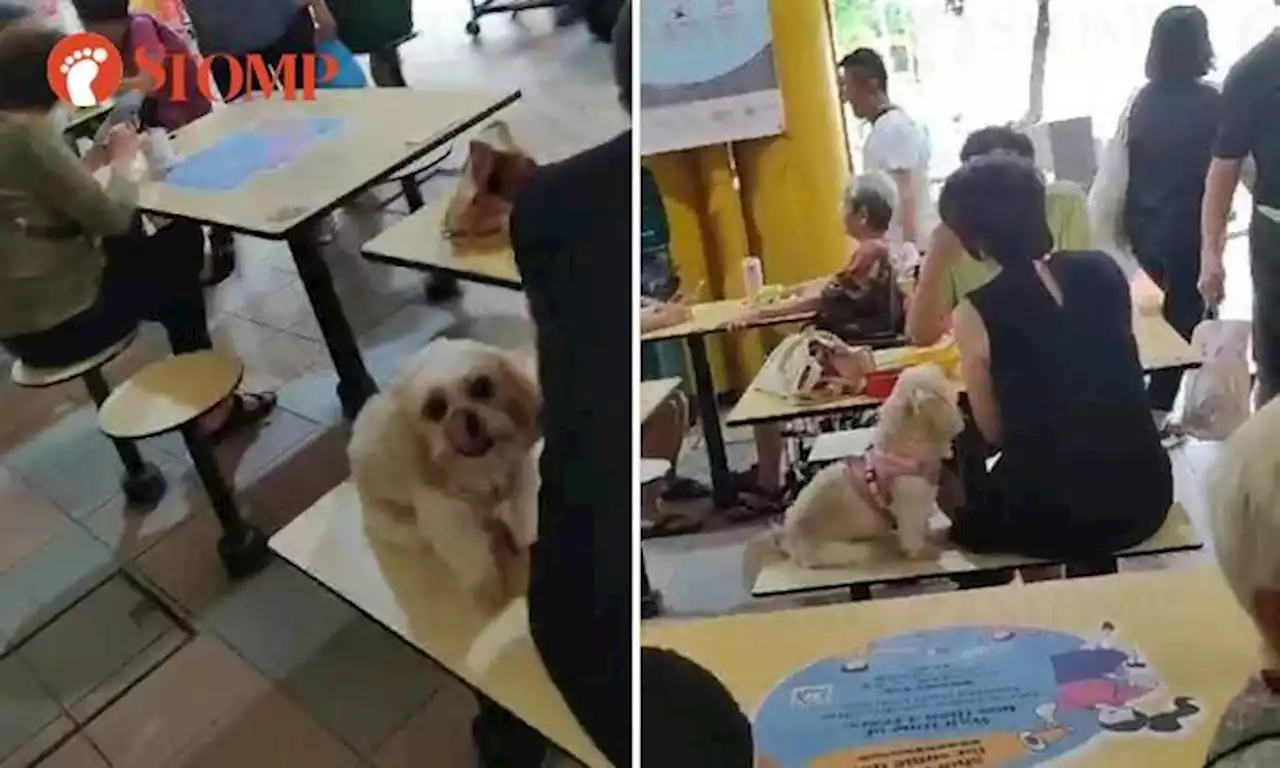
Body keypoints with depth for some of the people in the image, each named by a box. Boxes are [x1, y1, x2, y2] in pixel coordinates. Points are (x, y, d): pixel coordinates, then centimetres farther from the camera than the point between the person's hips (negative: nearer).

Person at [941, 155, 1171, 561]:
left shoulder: (976, 313, -12)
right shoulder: (1103, 269, 1)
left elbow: (994, 433, -3)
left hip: (1055, 511, -5)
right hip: (1143, 488, 5)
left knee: (967, 513, 26)